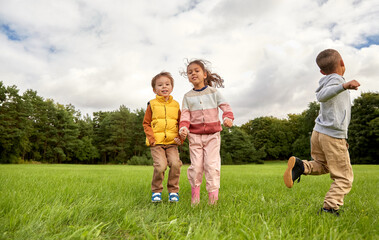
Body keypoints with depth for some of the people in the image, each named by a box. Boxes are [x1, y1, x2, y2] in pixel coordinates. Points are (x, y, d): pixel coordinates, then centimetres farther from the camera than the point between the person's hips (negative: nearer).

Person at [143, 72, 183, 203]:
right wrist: (151, 138, -3)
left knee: (175, 164, -15)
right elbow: (146, 123, 8)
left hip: (172, 143, 2)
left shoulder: (175, 105, 11)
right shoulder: (152, 104, 6)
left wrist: (180, 137, 1)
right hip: (156, 143, -2)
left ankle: (173, 191, 6)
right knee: (160, 166, -17)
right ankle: (156, 191, 8)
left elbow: (181, 123, 16)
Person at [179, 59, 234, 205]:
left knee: (212, 164, -6)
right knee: (196, 165, 1)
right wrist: (183, 128, -16)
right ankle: (195, 192, 16)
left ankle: (213, 194, 3)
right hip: (195, 135, 1)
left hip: (212, 134, -1)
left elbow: (225, 106, 1)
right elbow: (185, 115, 2)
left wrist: (228, 118, -19)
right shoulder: (187, 96, 8)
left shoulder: (213, 92, 6)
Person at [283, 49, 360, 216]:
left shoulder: (327, 81, 13)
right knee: (344, 177, 3)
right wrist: (344, 86, -47)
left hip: (318, 132, 8)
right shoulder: (335, 79, -12)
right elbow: (321, 96, -33)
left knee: (322, 166, 24)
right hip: (333, 136, -8)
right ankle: (329, 208, -6)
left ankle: (300, 166, -4)